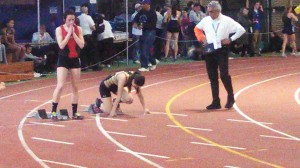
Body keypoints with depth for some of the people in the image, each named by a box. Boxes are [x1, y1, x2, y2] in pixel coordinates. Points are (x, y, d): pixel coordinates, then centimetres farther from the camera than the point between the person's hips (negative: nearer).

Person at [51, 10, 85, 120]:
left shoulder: (78, 29, 2)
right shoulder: (59, 29, -6)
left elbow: (82, 45, -7)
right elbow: (61, 45, -17)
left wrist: (73, 33, -14)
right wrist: (69, 33, -17)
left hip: (75, 60, 4)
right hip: (63, 59, -4)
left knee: (75, 87, 7)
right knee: (60, 86, -12)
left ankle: (75, 113, 14)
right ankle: (53, 112, -7)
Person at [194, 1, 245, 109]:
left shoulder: (226, 21, -6)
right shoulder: (206, 20, 6)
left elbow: (241, 30, -4)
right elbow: (197, 29, 24)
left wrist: (230, 39, -8)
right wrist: (202, 38, 8)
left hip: (221, 49, -4)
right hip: (209, 50, 4)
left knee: (224, 75, -10)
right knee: (212, 76, 6)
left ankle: (230, 97, 10)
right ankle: (216, 102, 12)